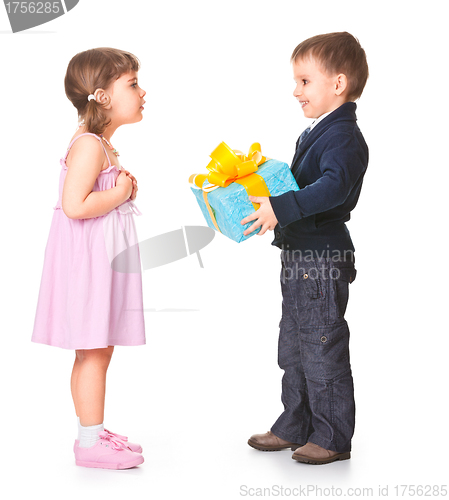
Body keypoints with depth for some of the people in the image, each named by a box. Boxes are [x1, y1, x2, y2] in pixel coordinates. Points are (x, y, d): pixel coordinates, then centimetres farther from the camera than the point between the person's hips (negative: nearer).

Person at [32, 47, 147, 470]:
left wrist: (123, 187, 7)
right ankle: (90, 443, 5)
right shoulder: (88, 146, -18)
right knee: (93, 352, -3)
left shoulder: (101, 146, 15)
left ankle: (93, 432, 25)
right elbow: (74, 205, -28)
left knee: (96, 352, 15)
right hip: (87, 260, -10)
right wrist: (120, 194, -17)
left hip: (103, 259, 10)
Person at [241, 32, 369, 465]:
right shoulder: (316, 132, 15)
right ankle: (295, 426, 30)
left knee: (322, 346, -1)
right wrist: (270, 202, 17)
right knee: (293, 346, 17)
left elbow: (333, 187, -33)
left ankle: (333, 437, 11)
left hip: (323, 258, -10)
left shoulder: (343, 136, -17)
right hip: (300, 255, 10)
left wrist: (280, 207, -40)